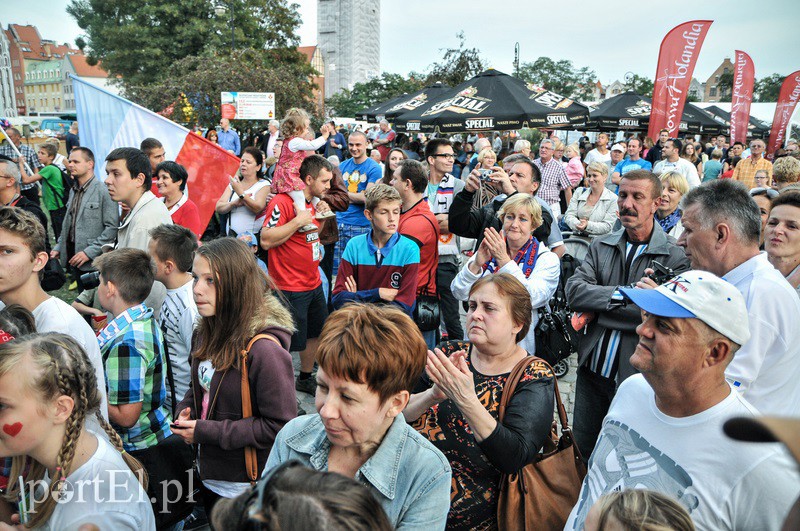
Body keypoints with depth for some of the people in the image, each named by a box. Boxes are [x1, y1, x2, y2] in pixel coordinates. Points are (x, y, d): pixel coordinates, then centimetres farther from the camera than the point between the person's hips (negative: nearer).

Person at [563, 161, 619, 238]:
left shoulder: (613, 199, 1)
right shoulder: (579, 192, 13)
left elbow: (607, 226, -6)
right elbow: (568, 215, 3)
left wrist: (587, 226, -22)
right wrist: (578, 225, -18)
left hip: (597, 240, -3)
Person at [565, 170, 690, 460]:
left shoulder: (676, 256, -10)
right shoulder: (602, 246, 4)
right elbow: (574, 290, -9)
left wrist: (596, 310, -17)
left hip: (636, 374, -4)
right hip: (592, 369, 4)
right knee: (581, 450, 20)